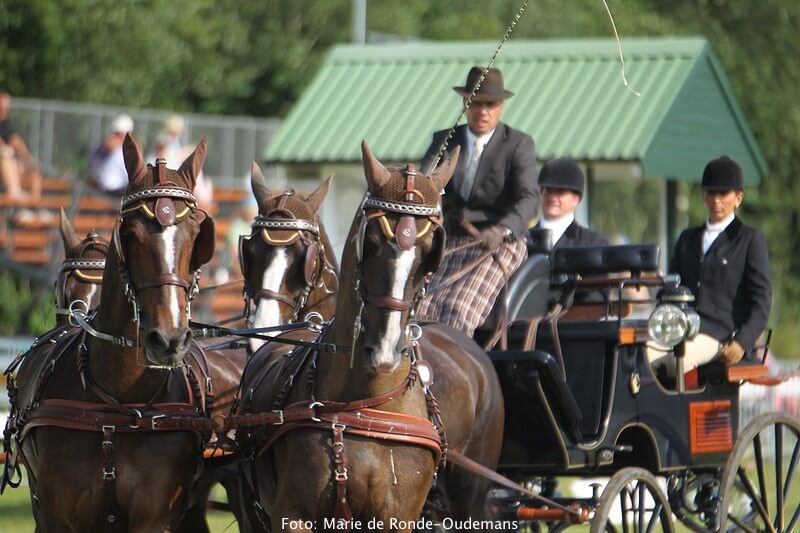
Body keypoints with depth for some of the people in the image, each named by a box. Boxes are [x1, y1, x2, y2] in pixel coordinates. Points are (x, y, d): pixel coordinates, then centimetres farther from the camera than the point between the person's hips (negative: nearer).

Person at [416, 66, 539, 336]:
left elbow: (529, 197, -12)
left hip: (499, 244, -4)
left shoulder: (519, 144, 1)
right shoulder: (444, 141, 12)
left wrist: (502, 230, -33)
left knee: (458, 308, -28)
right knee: (421, 305, -22)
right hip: (451, 243, 4)